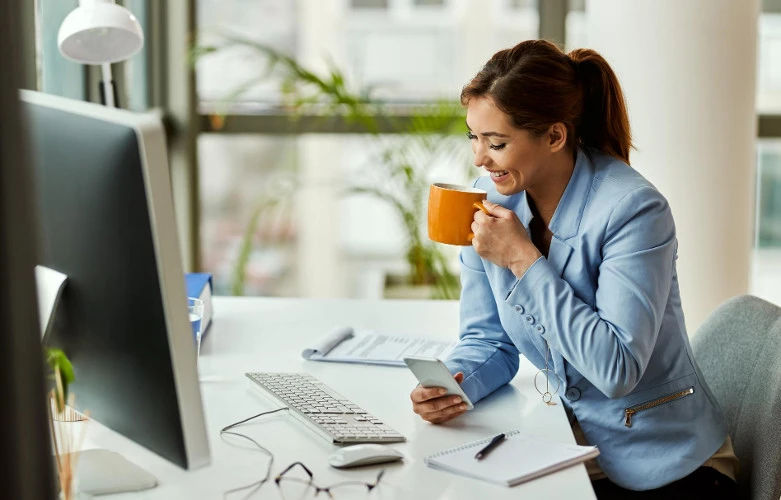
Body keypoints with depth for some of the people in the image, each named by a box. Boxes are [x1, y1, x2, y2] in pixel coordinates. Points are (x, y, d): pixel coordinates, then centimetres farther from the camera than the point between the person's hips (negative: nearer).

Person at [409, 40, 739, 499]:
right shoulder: (492, 199, -2)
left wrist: (524, 259, -26)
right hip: (569, 442, 6)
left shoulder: (632, 209, -22)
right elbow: (488, 340, 4)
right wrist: (455, 382, -19)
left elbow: (616, 367, -27)